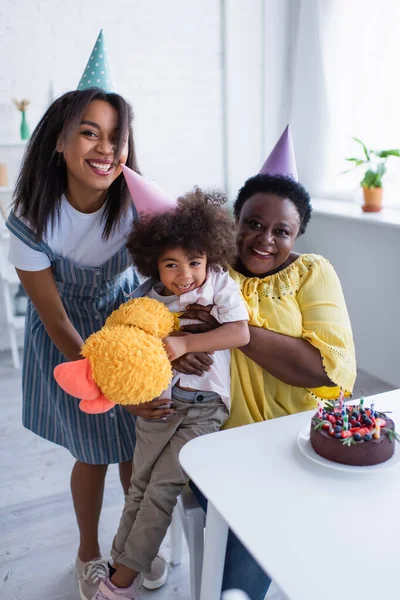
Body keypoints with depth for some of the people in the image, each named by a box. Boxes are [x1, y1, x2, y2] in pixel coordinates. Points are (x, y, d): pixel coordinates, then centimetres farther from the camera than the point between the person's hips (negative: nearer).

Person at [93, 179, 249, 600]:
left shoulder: (221, 286, -8)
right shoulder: (152, 300, 1)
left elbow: (240, 333, -20)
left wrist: (184, 343, -25)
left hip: (204, 407, -3)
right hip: (159, 401, 4)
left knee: (162, 487, -2)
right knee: (139, 484, 12)